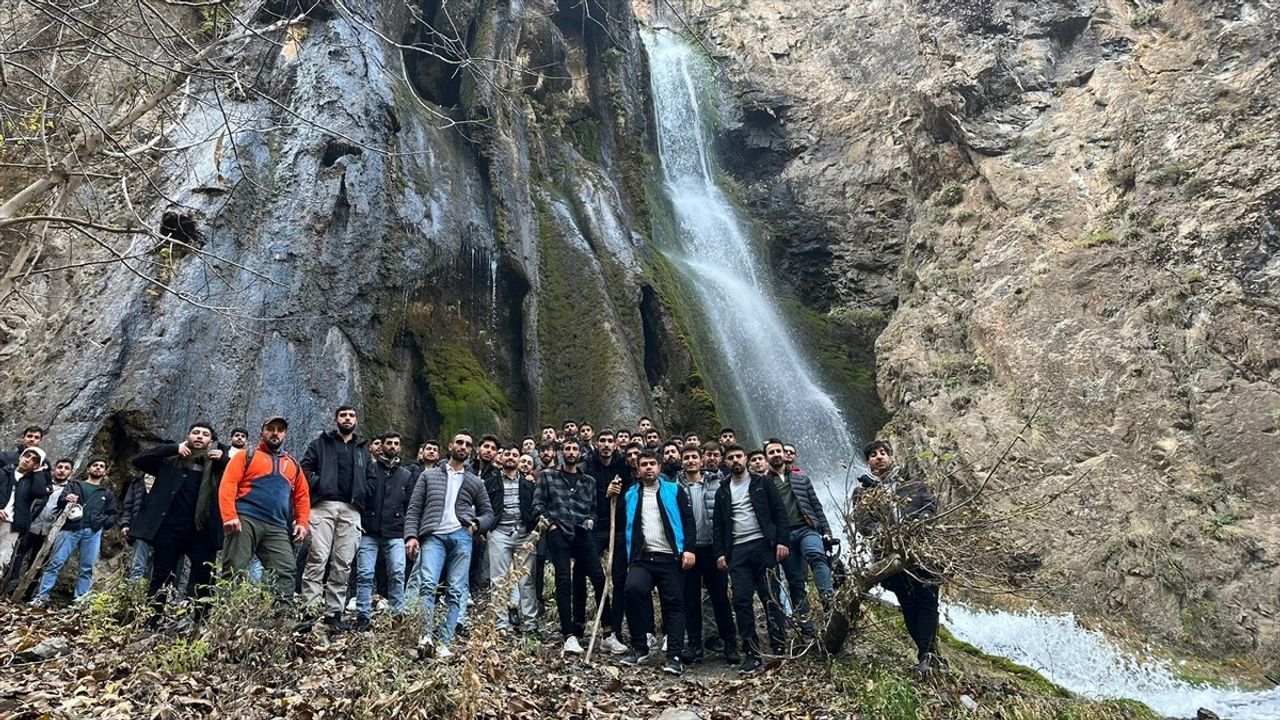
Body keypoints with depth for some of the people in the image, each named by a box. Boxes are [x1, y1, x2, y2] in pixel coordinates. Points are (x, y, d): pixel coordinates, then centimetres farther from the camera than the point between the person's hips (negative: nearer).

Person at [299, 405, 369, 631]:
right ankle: (310, 610, -12)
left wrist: (361, 495, 9)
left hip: (351, 511, 3)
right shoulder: (321, 443, 14)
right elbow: (304, 467, 5)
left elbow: (370, 479, 24)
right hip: (323, 506, -3)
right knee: (317, 559, -12)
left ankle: (333, 612, 3)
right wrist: (319, 485, -7)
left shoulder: (363, 450, 24)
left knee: (343, 564, -1)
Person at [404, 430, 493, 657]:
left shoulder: (476, 483, 21)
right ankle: (427, 634, -19)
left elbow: (488, 512, 21)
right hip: (433, 536, -1)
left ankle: (444, 643, -4)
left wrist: (476, 523, -1)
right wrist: (411, 535, -4)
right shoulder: (429, 475, 17)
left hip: (461, 537, 1)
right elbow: (414, 508, 10)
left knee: (456, 592, -5)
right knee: (428, 584, -21)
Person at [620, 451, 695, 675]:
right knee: (632, 589, -23)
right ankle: (639, 647, -10)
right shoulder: (631, 495, 16)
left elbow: (687, 520, 1)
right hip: (642, 557, 1)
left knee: (673, 604, -2)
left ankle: (674, 656, 4)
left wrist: (689, 549, -10)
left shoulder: (674, 490, 8)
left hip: (670, 557, -1)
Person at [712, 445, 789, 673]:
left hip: (762, 546, -3)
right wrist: (719, 553, 5)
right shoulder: (722, 491, 16)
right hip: (737, 551, 3)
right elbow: (717, 525, 15)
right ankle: (752, 654, 2)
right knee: (741, 602, -3)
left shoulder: (762, 483, 7)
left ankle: (779, 649, 4)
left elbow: (779, 512, 2)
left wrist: (781, 541, -8)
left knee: (770, 598, -4)